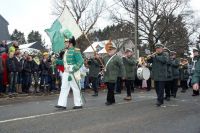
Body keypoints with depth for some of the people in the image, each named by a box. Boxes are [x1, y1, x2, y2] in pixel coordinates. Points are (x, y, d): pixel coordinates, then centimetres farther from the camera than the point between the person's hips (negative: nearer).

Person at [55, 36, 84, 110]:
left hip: (73, 73, -8)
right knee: (64, 88, 4)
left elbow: (81, 61, -19)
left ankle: (78, 104, 15)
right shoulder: (66, 51, 13)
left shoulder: (75, 51, -13)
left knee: (76, 88, 2)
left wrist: (74, 68, -24)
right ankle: (62, 104, 6)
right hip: (66, 73, 8)